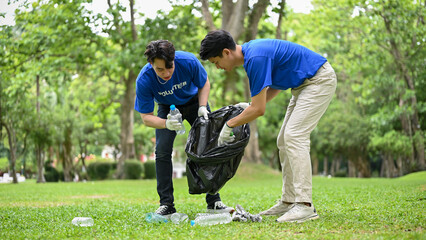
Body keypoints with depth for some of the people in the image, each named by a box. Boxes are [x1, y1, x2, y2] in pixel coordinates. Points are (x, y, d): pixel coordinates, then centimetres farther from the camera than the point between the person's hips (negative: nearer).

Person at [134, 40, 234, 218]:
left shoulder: (189, 61, -34)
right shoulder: (144, 80, -34)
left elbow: (204, 84, -11)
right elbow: (146, 116, -26)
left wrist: (202, 107, -26)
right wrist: (166, 123, -45)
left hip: (194, 101, 0)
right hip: (168, 108, 0)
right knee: (162, 151, -15)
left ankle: (213, 201, 3)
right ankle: (166, 205, -5)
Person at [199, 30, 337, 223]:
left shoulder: (256, 58, -26)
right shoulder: (249, 51, 6)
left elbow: (259, 109, -23)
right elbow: (276, 84, 19)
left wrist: (229, 125, -9)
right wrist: (249, 106, 11)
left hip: (320, 80, -10)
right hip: (304, 84, 10)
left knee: (294, 136, -19)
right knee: (284, 140, 8)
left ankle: (305, 205, -21)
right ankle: (289, 201, 10)